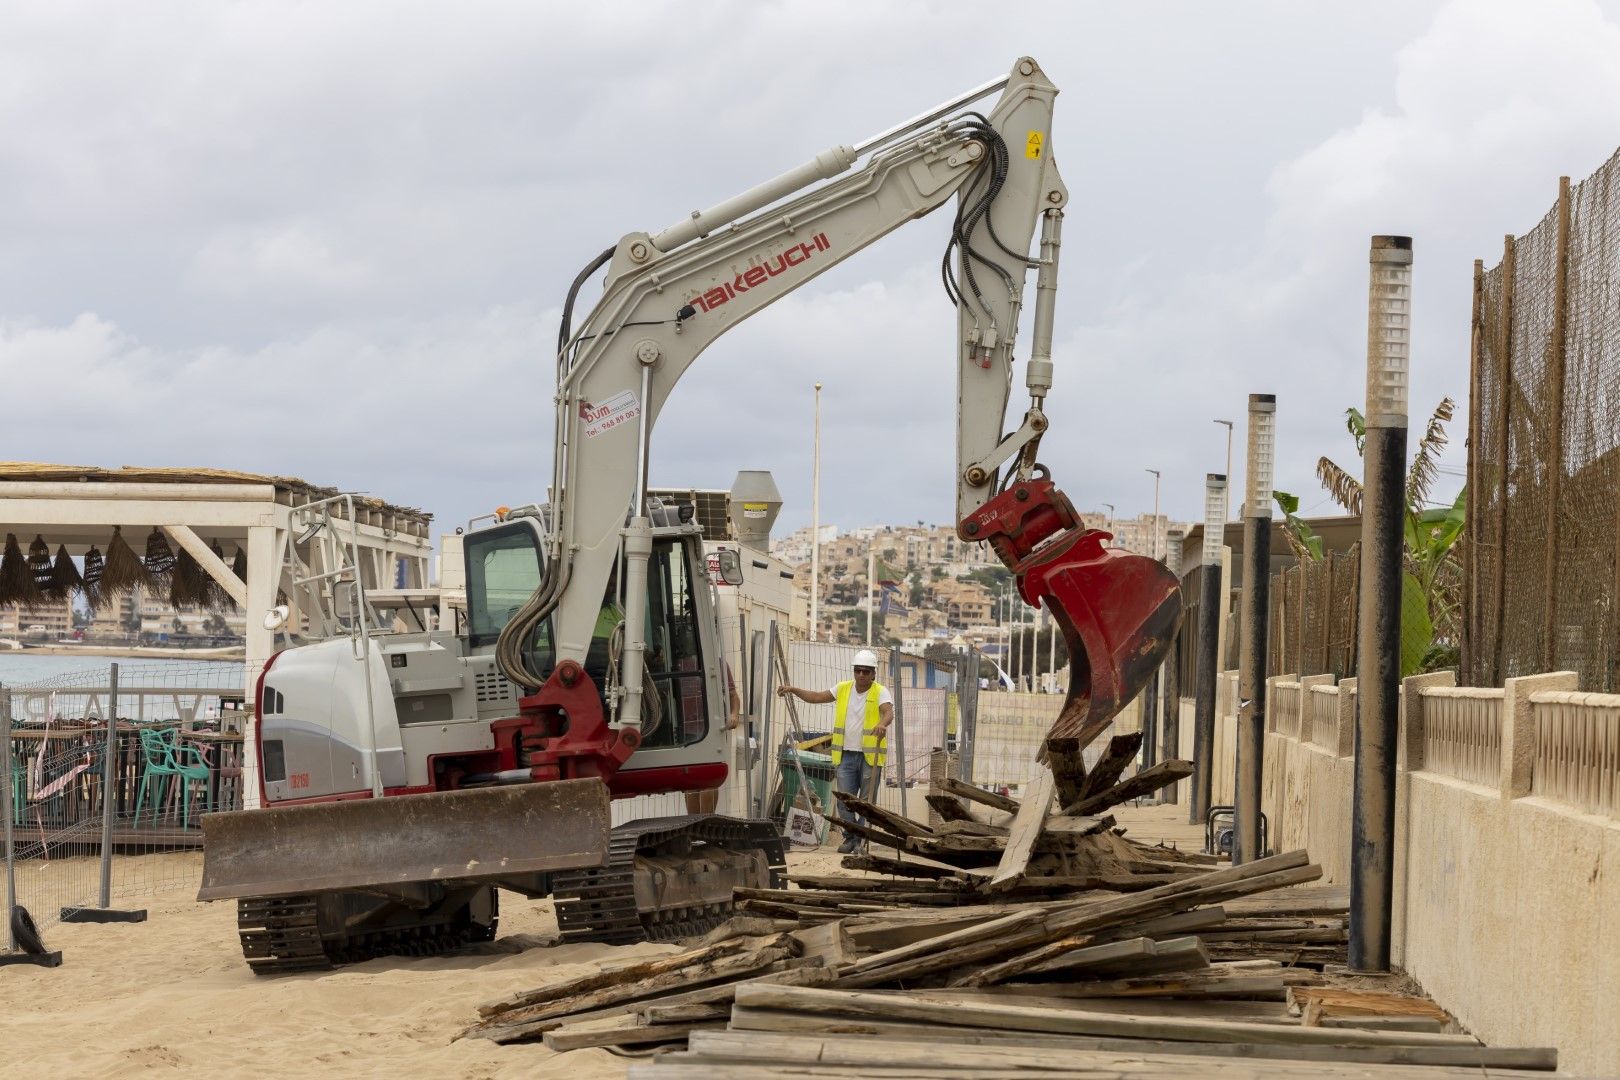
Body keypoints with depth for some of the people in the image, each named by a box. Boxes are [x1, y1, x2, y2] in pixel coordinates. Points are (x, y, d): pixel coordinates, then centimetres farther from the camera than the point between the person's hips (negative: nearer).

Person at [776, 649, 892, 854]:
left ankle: (862, 841, 9)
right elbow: (817, 697, 16)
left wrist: (883, 724, -45)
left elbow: (888, 712, -22)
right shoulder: (843, 689, 10)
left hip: (870, 755, -4)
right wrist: (793, 690, 6)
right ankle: (850, 838, 15)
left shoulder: (880, 692, -5)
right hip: (846, 754, 4)